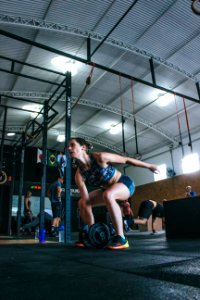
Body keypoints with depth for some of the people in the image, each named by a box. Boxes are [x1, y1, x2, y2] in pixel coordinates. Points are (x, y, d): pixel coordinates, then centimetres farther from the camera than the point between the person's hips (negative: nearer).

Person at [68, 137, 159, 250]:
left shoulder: (100, 157, -27)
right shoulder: (79, 175, -12)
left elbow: (126, 160, -15)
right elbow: (86, 200, -14)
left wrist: (149, 166, -5)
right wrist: (91, 228, -18)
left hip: (125, 183, -6)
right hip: (109, 189, 7)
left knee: (108, 195, -38)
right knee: (82, 203, 3)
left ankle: (121, 238, -28)